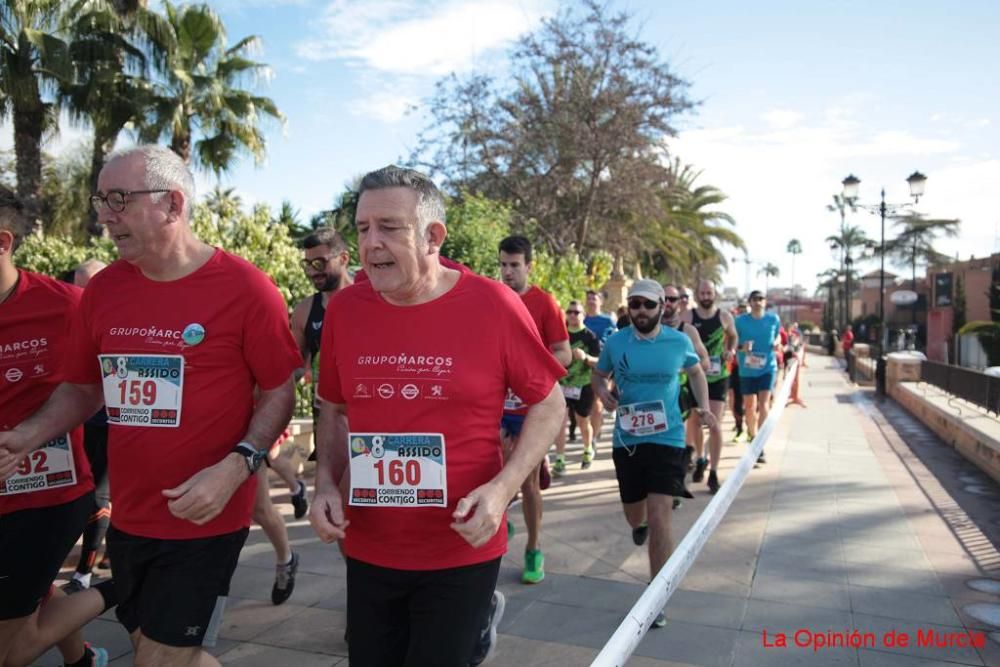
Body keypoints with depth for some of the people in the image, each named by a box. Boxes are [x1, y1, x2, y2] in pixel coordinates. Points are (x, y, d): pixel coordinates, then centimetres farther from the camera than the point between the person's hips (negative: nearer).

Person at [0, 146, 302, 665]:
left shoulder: (244, 287, -14)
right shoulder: (103, 288, 3)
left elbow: (279, 392, -10)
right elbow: (82, 388, 12)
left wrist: (236, 467, -23)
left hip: (205, 520, -6)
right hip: (127, 519, 6)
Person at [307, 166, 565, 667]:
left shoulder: (493, 305, -14)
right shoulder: (344, 307, -3)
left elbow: (548, 404, -4)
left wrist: (502, 487, -17)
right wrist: (326, 483, -5)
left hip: (462, 550, -4)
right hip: (367, 549, 4)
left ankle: (481, 618, 42)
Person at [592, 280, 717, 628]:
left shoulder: (679, 342, -3)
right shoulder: (615, 343, -3)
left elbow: (695, 371, 16)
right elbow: (598, 375, 13)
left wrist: (704, 406, 4)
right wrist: (604, 394, -8)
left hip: (667, 439, -2)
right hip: (626, 440, 2)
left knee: (659, 520, -12)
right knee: (634, 517, 18)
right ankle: (640, 523, 58)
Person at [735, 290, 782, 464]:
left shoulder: (773, 319, 0)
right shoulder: (741, 321, -5)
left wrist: (776, 344, -6)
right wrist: (742, 347, -21)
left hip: (767, 367, 0)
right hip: (747, 369, 1)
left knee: (763, 405, -13)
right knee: (749, 407, 10)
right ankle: (752, 438, 35)